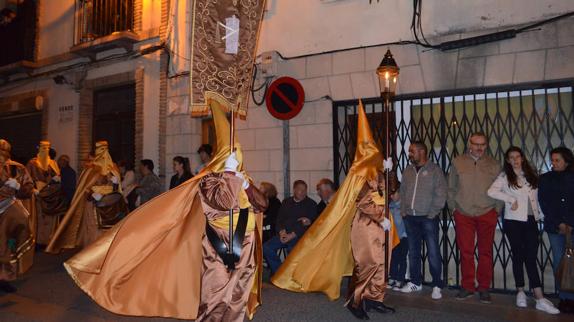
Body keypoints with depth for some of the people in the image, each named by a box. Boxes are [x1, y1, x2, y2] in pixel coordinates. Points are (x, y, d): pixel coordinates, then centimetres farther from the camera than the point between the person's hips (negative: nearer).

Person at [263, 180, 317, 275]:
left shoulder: (311, 204, 6)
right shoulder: (286, 202, 19)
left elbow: (310, 224, -5)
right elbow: (279, 219, 14)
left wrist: (292, 235, -14)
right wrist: (281, 232, -8)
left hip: (299, 235, -4)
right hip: (283, 235, 4)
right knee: (266, 248, -18)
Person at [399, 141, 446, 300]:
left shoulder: (434, 170, -3)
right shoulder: (408, 171, 13)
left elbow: (441, 195, -7)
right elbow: (403, 192, 16)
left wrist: (432, 213, -12)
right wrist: (403, 210, 7)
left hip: (428, 217, -5)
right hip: (410, 217, 5)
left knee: (433, 252, -3)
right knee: (413, 251, 12)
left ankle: (437, 285, 9)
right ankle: (415, 282, 24)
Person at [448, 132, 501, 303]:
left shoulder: (494, 165, 6)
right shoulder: (458, 163, 4)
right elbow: (451, 188, 9)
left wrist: (497, 209, 3)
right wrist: (453, 207, 6)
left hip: (487, 214, 0)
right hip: (463, 214, 0)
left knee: (485, 252, 6)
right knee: (466, 252, 4)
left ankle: (484, 288, 18)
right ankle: (467, 286, 16)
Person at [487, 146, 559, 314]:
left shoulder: (531, 175, 11)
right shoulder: (505, 176, -3)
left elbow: (536, 197, 17)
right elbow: (491, 191, -17)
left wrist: (539, 215, 12)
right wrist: (511, 199, -17)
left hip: (531, 221, 3)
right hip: (513, 222, -3)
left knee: (531, 258, -1)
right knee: (518, 256, 5)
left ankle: (540, 299, -4)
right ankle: (520, 292, 17)